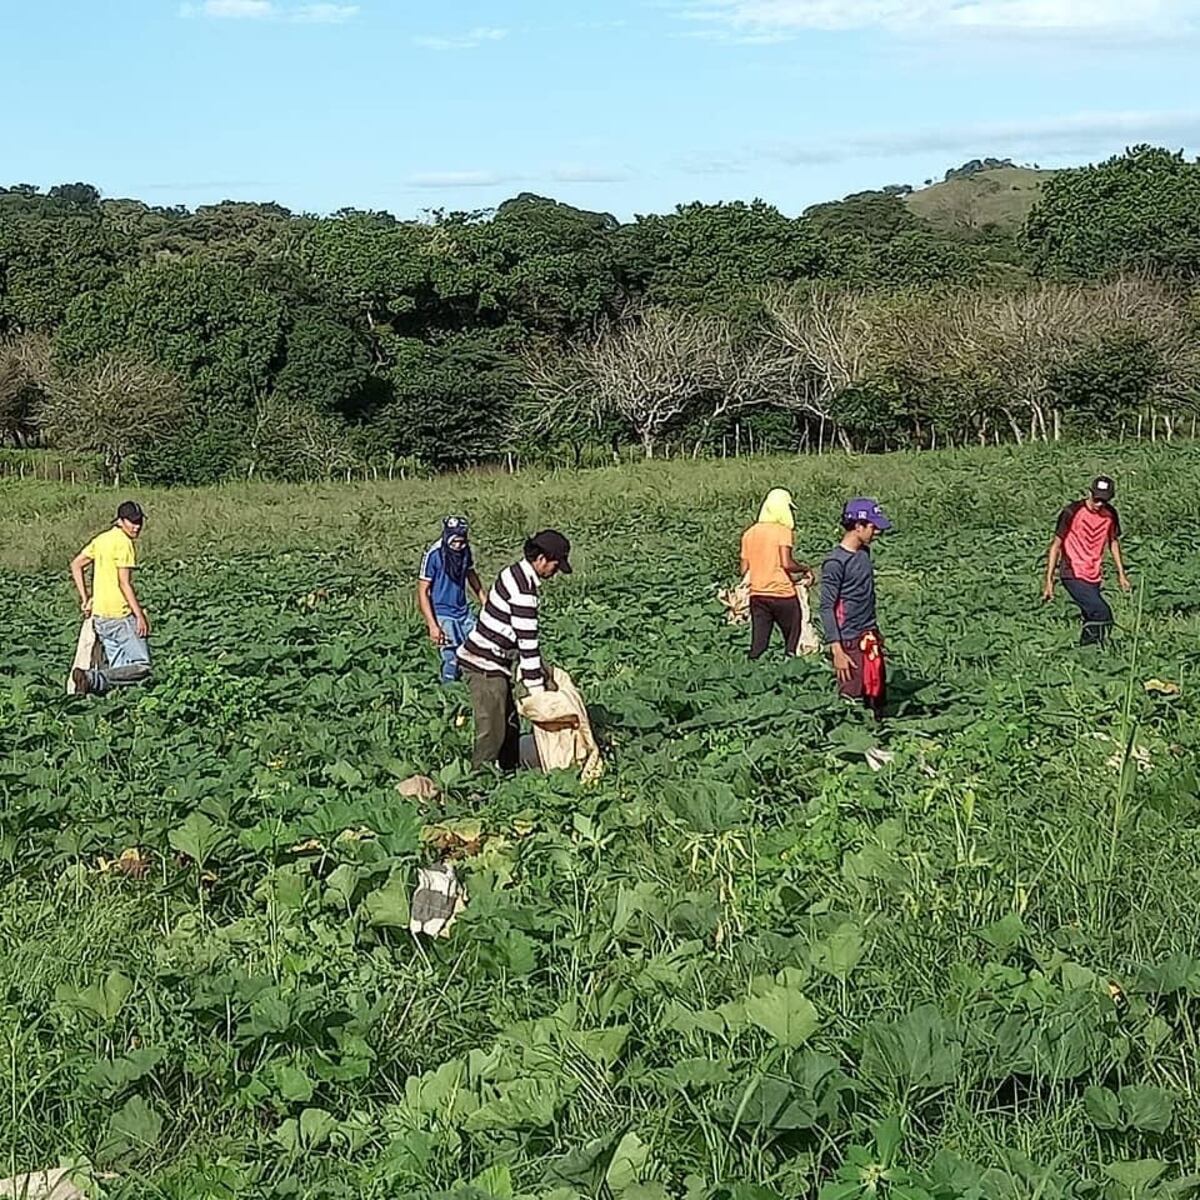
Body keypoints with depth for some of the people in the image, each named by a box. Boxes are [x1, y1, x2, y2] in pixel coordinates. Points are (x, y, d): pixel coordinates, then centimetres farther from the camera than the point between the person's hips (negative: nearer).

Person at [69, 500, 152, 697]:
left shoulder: (102, 539, 14)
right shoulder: (124, 543, -13)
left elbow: (76, 565, 18)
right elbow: (124, 583, -17)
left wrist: (85, 598, 17)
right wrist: (140, 615, -15)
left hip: (99, 615, 9)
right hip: (120, 615, -9)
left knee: (120, 669, 15)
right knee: (141, 667, -8)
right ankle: (92, 679, -23)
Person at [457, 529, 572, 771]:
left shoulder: (515, 574, 10)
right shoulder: (523, 589, -22)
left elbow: (527, 637, 16)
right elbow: (527, 642, -20)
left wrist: (542, 675, 15)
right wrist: (536, 689, -14)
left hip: (495, 664, 10)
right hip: (485, 666, -10)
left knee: (510, 724, 16)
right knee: (492, 732, -6)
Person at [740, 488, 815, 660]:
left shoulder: (749, 533, 10)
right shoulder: (783, 531, -7)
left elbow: (744, 569, 8)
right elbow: (786, 563, -17)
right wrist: (806, 569, 0)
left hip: (757, 595, 5)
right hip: (782, 594, -5)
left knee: (758, 645, 5)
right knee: (793, 641, 8)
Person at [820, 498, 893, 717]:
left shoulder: (864, 553, 8)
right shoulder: (835, 562, -16)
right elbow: (827, 607, -16)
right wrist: (837, 650, -20)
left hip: (870, 636, 8)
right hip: (849, 641, -8)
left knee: (877, 696, 10)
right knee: (852, 698, -1)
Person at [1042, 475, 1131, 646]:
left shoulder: (1110, 514, 2)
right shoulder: (1072, 512, -14)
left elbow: (1113, 542, 19)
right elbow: (1056, 545, -7)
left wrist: (1121, 574, 20)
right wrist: (1049, 580, -9)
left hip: (1094, 577, 6)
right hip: (1073, 575, -6)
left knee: (1092, 621, 10)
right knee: (1102, 614, -20)